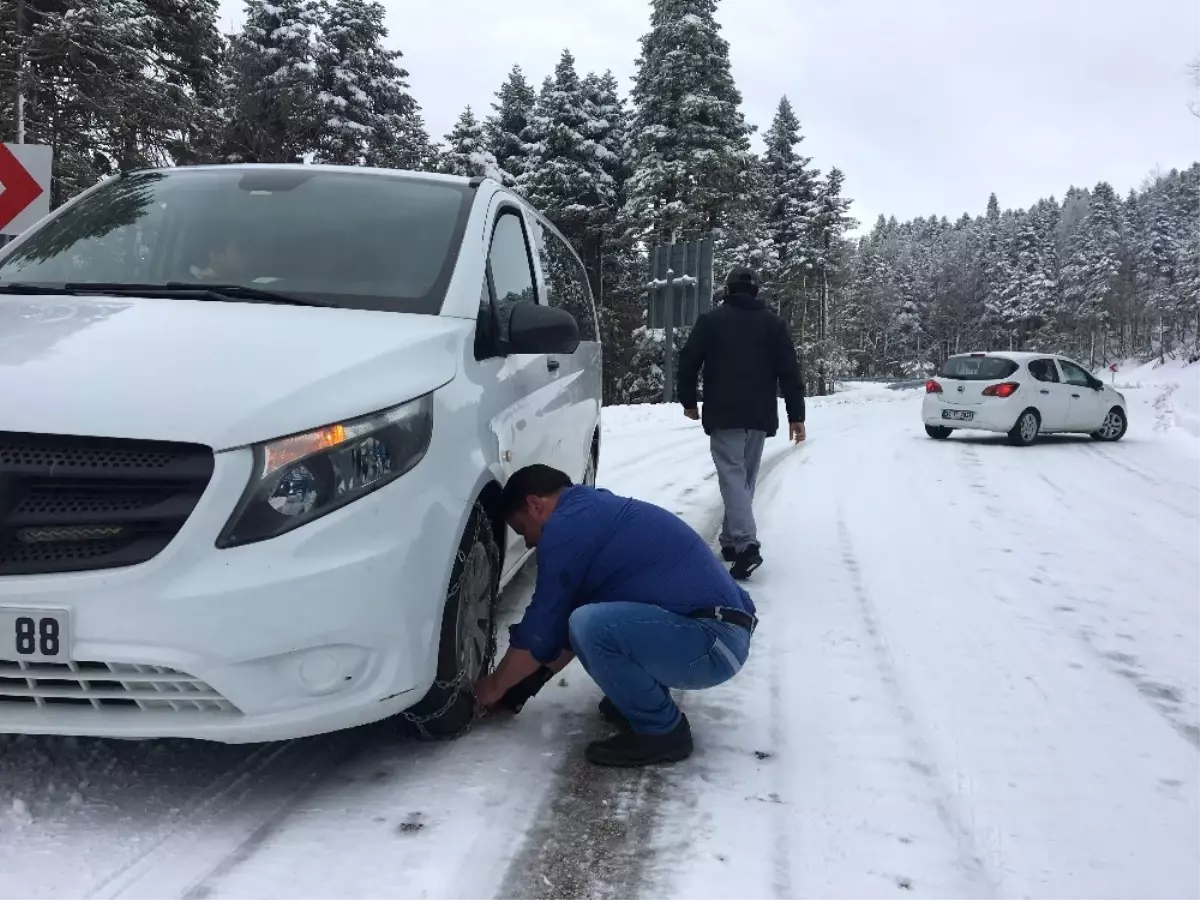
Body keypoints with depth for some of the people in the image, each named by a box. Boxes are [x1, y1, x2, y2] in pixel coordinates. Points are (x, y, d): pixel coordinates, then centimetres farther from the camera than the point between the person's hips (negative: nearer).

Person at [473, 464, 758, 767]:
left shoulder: (567, 526, -11)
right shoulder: (595, 511, 19)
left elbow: (540, 631, -6)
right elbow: (565, 621, 27)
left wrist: (495, 686, 10)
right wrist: (528, 684, 28)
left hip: (713, 643, -10)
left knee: (591, 626, -24)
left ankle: (661, 732, -4)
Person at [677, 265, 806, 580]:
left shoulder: (710, 320, 3)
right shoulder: (774, 323, 9)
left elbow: (688, 362, 1)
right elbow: (790, 372, 4)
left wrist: (689, 401, 14)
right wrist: (796, 416, 5)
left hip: (723, 414, -3)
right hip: (760, 415, 3)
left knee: (732, 476, -8)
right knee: (746, 478, 15)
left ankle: (745, 544, -24)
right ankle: (732, 539, 21)